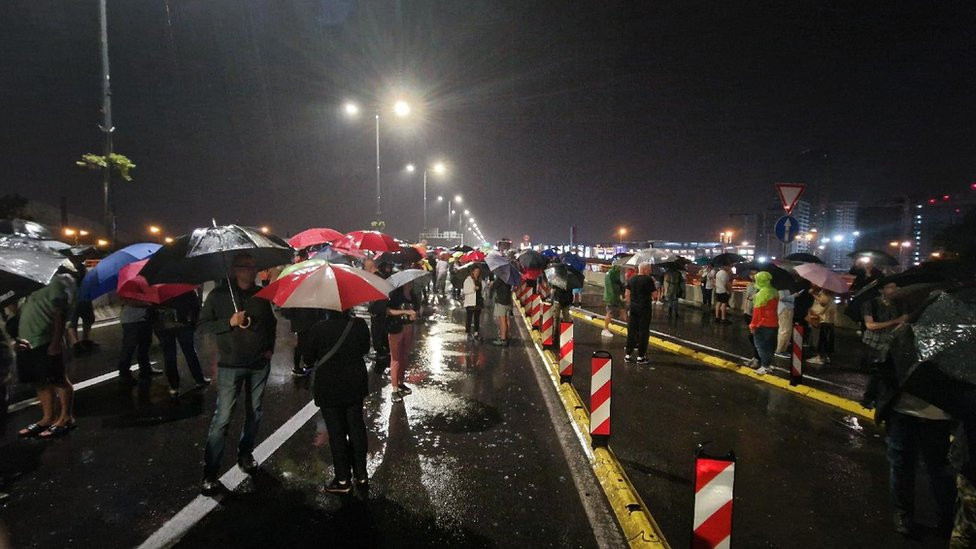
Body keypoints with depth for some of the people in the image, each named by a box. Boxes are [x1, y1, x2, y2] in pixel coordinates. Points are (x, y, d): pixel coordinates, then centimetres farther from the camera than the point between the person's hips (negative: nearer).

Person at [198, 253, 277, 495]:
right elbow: (203, 324, -3)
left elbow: (271, 323, 17)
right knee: (222, 417, -6)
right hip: (231, 365, -3)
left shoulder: (261, 294, 4)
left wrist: (270, 347, 5)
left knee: (254, 413, 13)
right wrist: (229, 322, -17)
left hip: (259, 364, 4)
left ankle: (245, 454, 33)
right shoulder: (219, 294, -3)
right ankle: (209, 473, 4)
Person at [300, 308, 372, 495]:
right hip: (355, 385, 4)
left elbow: (308, 358, -8)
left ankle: (343, 480, 18)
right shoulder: (359, 325, -9)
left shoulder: (317, 329, -19)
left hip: (329, 388, -4)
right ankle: (361, 475, 24)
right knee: (356, 427, 15)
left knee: (336, 432, 7)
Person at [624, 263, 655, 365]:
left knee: (631, 331, 11)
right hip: (644, 310, -5)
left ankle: (628, 354, 14)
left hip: (633, 308, 5)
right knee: (643, 332, 2)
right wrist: (653, 283, 4)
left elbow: (627, 294, 8)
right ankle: (641, 356, 5)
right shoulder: (648, 279, -11)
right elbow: (654, 295, -8)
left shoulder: (631, 279, 6)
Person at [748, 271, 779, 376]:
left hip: (763, 324, -8)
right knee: (769, 345, 15)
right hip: (773, 323, 8)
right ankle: (768, 364, 23)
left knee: (761, 344, 0)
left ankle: (764, 366, 0)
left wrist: (753, 324, -13)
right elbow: (772, 308, 14)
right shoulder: (774, 291, 5)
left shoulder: (762, 292, -20)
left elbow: (758, 310, -19)